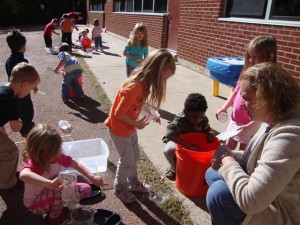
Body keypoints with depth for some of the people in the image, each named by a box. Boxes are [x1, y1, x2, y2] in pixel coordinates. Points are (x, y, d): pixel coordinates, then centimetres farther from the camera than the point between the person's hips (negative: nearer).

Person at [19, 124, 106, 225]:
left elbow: (76, 164, -4)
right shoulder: (33, 164, -35)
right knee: (61, 190, -35)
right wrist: (50, 184, -69)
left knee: (86, 189, -1)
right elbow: (23, 175, -60)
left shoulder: (57, 157, -16)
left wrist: (92, 177, -15)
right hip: (36, 204, -6)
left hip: (52, 196, 6)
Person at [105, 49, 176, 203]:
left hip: (129, 127, 9)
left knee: (135, 155, 22)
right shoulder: (134, 87, -35)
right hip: (119, 128, -9)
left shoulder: (144, 82, -7)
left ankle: (133, 181, 44)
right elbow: (118, 114, -29)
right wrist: (136, 124, -17)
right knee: (127, 159, 7)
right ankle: (120, 188, 31)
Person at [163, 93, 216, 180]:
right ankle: (174, 169, -2)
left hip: (195, 142, 4)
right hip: (178, 141, -4)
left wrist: (211, 134, -30)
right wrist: (190, 146, -55)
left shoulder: (203, 120, -21)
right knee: (169, 150, -34)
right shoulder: (180, 120, -38)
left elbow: (207, 130, -2)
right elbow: (170, 134, -54)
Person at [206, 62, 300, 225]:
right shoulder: (276, 121, -2)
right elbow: (262, 158, 13)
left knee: (218, 194, -25)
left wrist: (227, 158, -19)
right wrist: (230, 156, -5)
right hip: (268, 196, 9)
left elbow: (250, 200, -34)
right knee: (212, 174, 12)